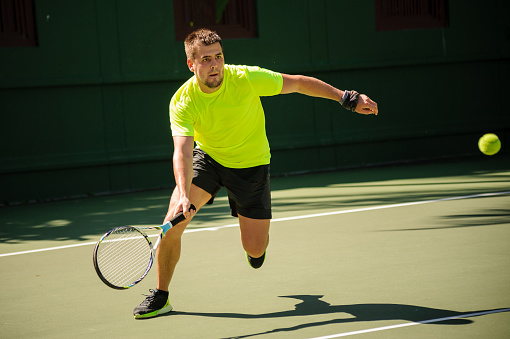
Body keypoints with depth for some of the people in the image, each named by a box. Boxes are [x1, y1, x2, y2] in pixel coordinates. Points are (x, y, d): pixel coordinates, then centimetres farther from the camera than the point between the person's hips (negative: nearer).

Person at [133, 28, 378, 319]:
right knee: (173, 222, -20)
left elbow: (298, 83, -13)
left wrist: (349, 99, -12)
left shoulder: (246, 78, -25)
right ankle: (161, 296, 1)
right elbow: (182, 151, -33)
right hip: (207, 157, 1)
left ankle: (258, 237, 40)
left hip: (251, 164, 0)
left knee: (255, 250, -2)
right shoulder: (182, 103, -23)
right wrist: (183, 194, -51)